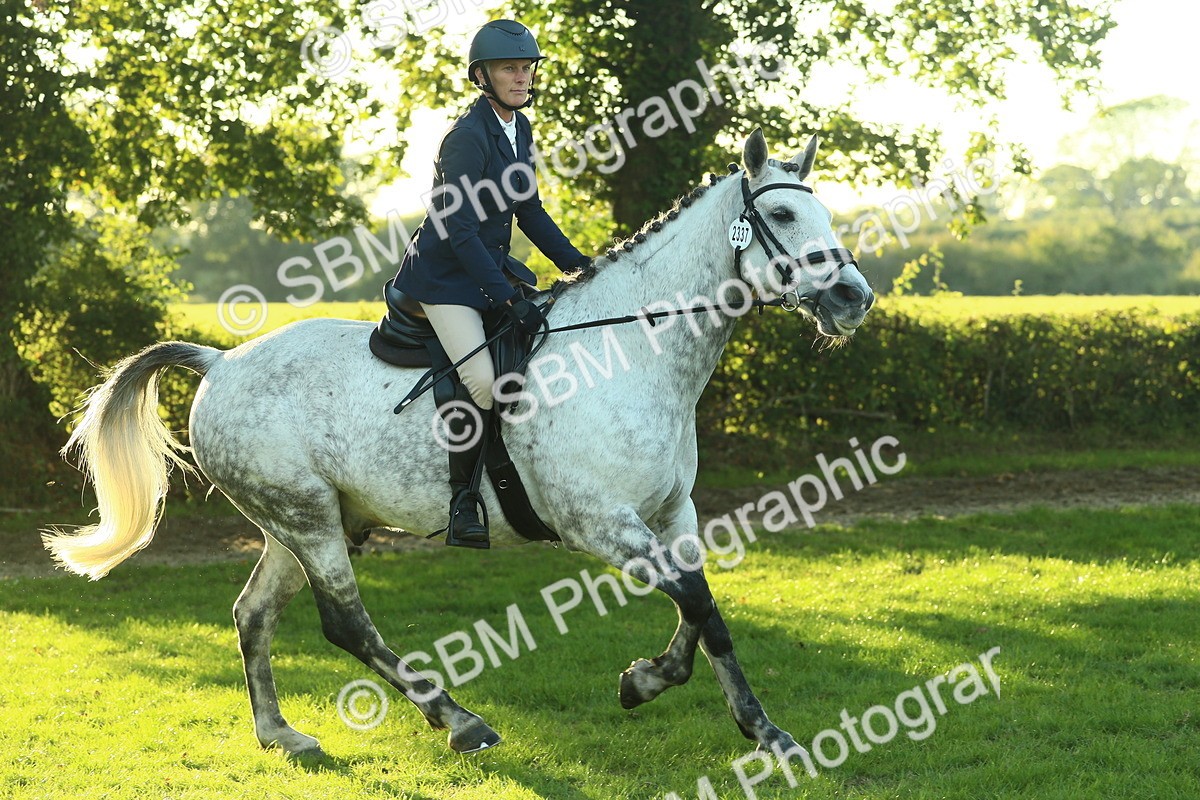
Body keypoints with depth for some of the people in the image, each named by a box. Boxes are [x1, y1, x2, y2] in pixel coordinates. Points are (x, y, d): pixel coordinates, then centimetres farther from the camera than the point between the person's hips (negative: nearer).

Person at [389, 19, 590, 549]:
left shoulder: (520, 129, 7)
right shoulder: (467, 137, -20)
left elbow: (527, 209, 17)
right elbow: (458, 231, -24)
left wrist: (575, 262, 7)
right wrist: (509, 300, -26)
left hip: (492, 266, 9)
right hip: (447, 276, -9)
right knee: (483, 379, -25)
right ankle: (462, 505, -14)